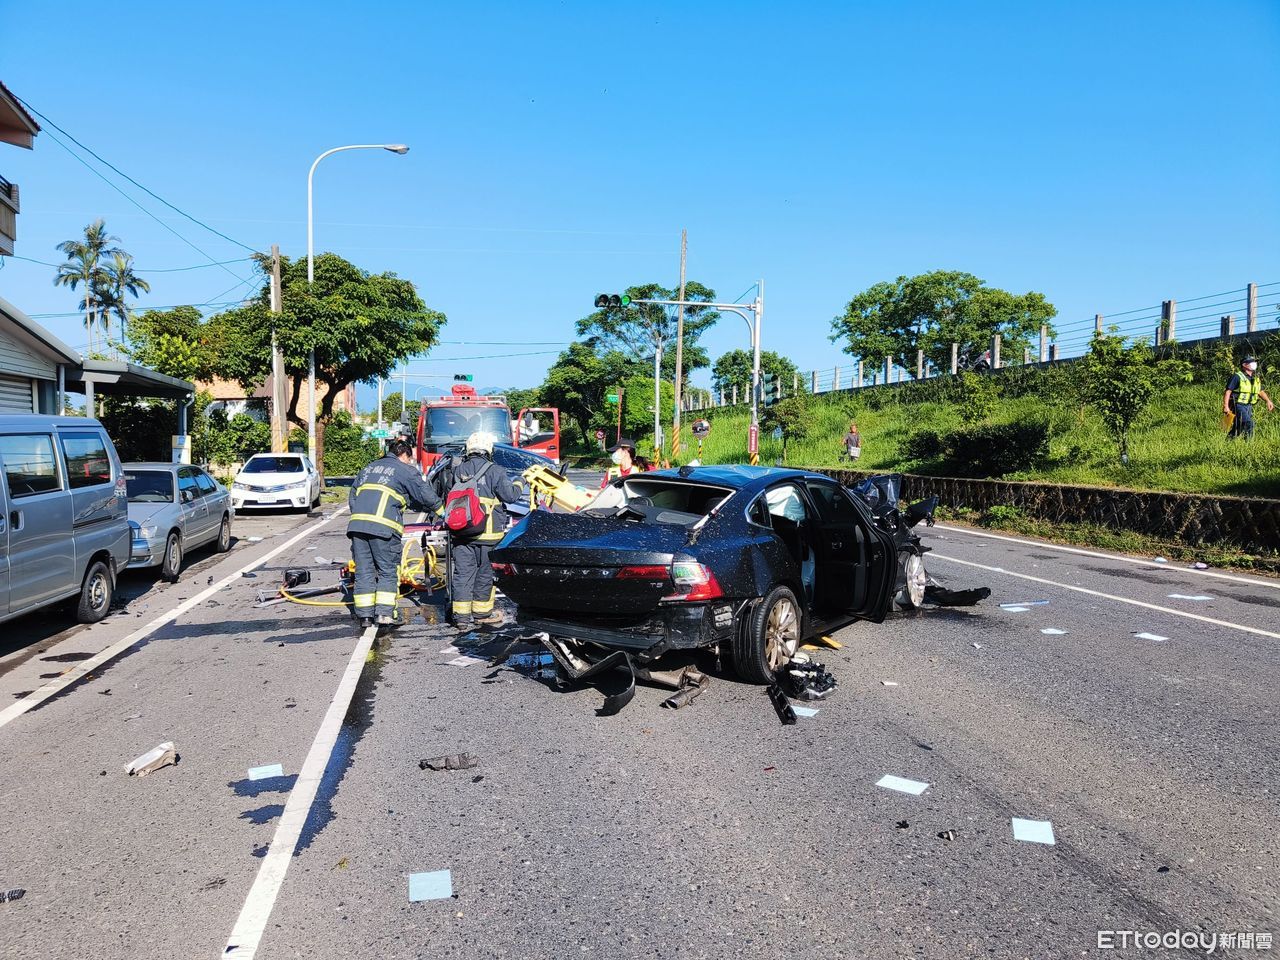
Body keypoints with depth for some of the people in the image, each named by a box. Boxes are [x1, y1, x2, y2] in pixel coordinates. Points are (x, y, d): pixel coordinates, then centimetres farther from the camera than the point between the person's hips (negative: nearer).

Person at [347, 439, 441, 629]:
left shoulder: (368, 468, 27)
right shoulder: (406, 470, 8)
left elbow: (352, 497, 26)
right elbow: (426, 495, 8)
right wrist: (440, 509, 23)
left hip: (356, 524, 6)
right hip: (383, 527, -6)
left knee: (363, 571, 9)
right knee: (388, 571, 2)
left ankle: (364, 615, 9)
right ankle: (384, 613, -5)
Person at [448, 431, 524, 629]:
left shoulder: (458, 470, 7)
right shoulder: (494, 471, -8)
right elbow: (510, 495, -8)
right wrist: (519, 485, 11)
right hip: (486, 533, -4)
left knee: (462, 573, 7)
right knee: (485, 573, 10)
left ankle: (461, 616, 7)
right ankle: (482, 612, 21)